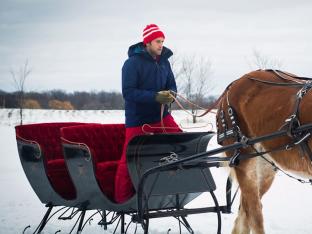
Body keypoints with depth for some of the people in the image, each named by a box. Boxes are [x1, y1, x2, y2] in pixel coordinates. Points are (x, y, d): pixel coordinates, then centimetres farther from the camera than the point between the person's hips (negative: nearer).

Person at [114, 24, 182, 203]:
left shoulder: (164, 61, 2)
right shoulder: (133, 63, -14)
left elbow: (171, 85, 9)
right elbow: (128, 92, -19)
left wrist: (170, 94, -16)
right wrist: (155, 97, -29)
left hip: (161, 116, 5)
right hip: (138, 120, -5)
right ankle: (122, 198, 11)